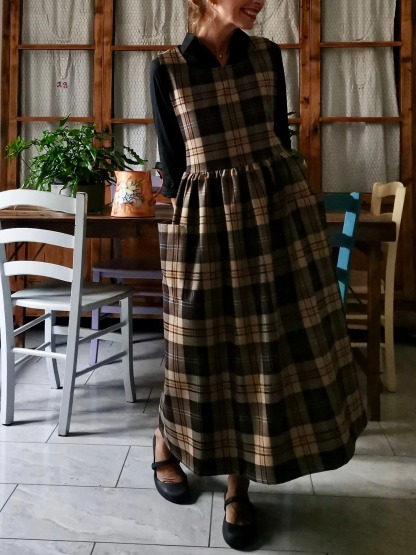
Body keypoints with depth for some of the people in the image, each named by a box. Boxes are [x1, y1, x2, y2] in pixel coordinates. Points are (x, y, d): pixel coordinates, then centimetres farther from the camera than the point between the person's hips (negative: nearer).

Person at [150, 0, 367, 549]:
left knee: (272, 342, 2)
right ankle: (164, 447, 35)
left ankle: (238, 486, 19)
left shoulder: (267, 55, 8)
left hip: (279, 206, 3)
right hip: (204, 219, -2)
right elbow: (171, 159, 3)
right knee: (208, 345, 6)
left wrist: (275, 191, 9)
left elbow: (280, 137, 11)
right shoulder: (167, 69, 1)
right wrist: (191, 214, 4)